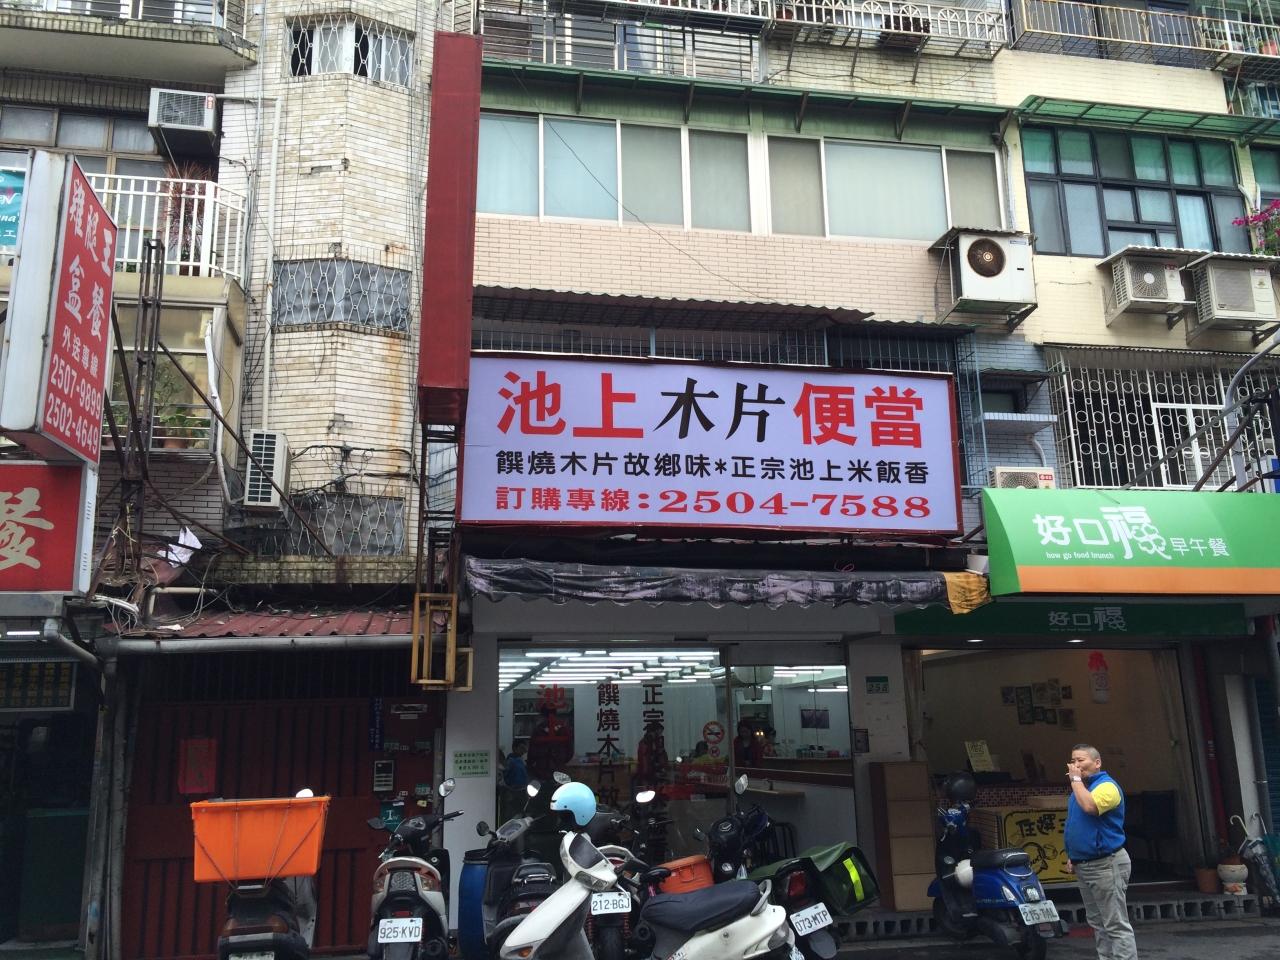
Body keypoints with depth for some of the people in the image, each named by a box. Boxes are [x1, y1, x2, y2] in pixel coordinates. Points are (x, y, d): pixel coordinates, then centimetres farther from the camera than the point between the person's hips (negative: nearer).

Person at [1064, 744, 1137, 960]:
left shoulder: (1106, 785, -13)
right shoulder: (1080, 788, 15)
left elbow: (1089, 806, -32)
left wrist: (1076, 779, -20)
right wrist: (1072, 856, 18)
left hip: (1106, 864, -9)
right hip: (1084, 865, 9)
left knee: (1116, 925, -7)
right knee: (1097, 923, 13)